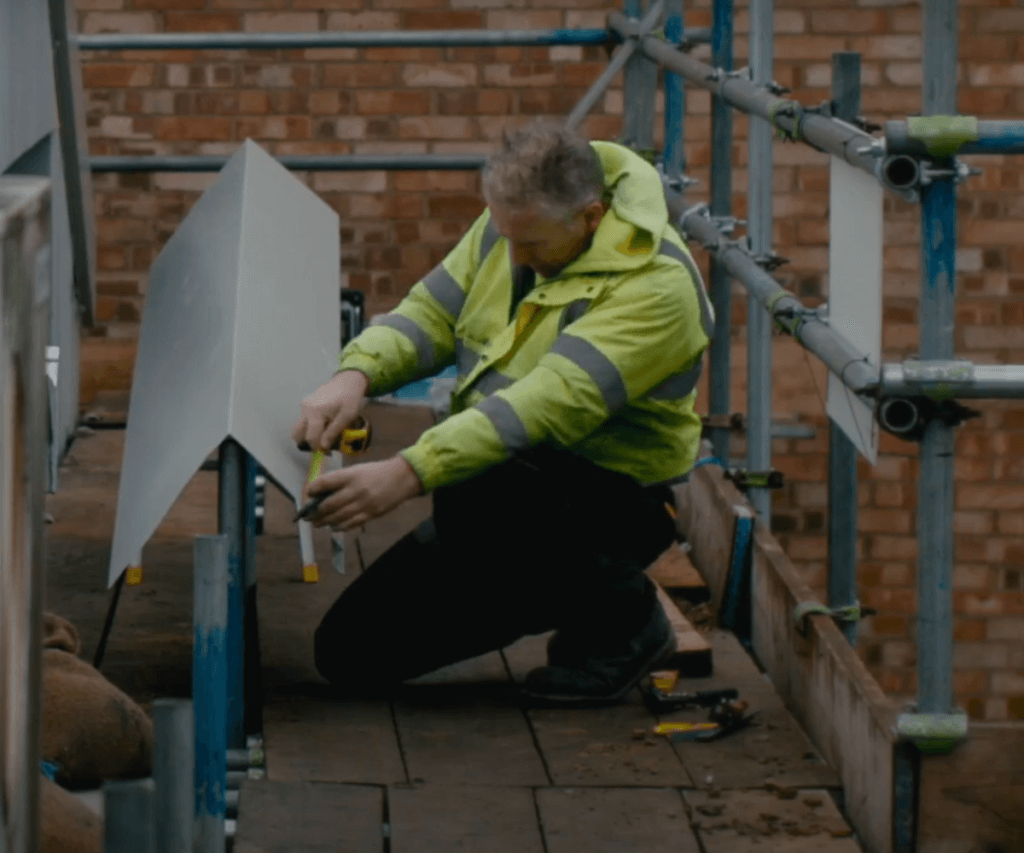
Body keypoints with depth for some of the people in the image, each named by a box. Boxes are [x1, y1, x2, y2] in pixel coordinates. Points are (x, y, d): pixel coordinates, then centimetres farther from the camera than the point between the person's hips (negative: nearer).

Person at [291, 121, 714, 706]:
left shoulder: (655, 282, -25)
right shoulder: (512, 225, 0)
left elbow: (554, 402, -34)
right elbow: (432, 314, 5)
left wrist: (409, 474, -42)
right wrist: (356, 375, -19)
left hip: (608, 497, -8)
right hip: (501, 493, 8)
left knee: (474, 497, -40)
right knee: (351, 651, 6)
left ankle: (624, 616, -12)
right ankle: (563, 595, 19)